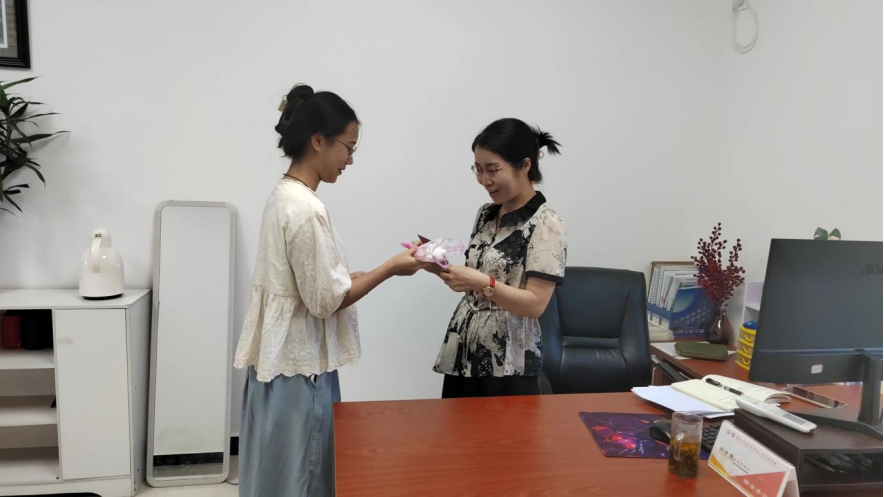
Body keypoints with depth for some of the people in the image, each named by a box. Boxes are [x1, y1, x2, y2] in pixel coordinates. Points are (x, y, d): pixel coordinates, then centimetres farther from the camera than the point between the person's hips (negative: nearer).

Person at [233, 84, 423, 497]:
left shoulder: (284, 196, 7)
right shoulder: (306, 209, -22)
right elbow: (326, 299, -21)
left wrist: (361, 274, 8)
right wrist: (390, 269, -13)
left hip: (283, 360, 9)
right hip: (300, 367, -9)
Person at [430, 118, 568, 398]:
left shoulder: (546, 224, -13)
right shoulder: (486, 214, 8)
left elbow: (535, 304, -18)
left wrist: (482, 283, -31)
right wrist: (445, 267, -4)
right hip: (464, 354, 7)